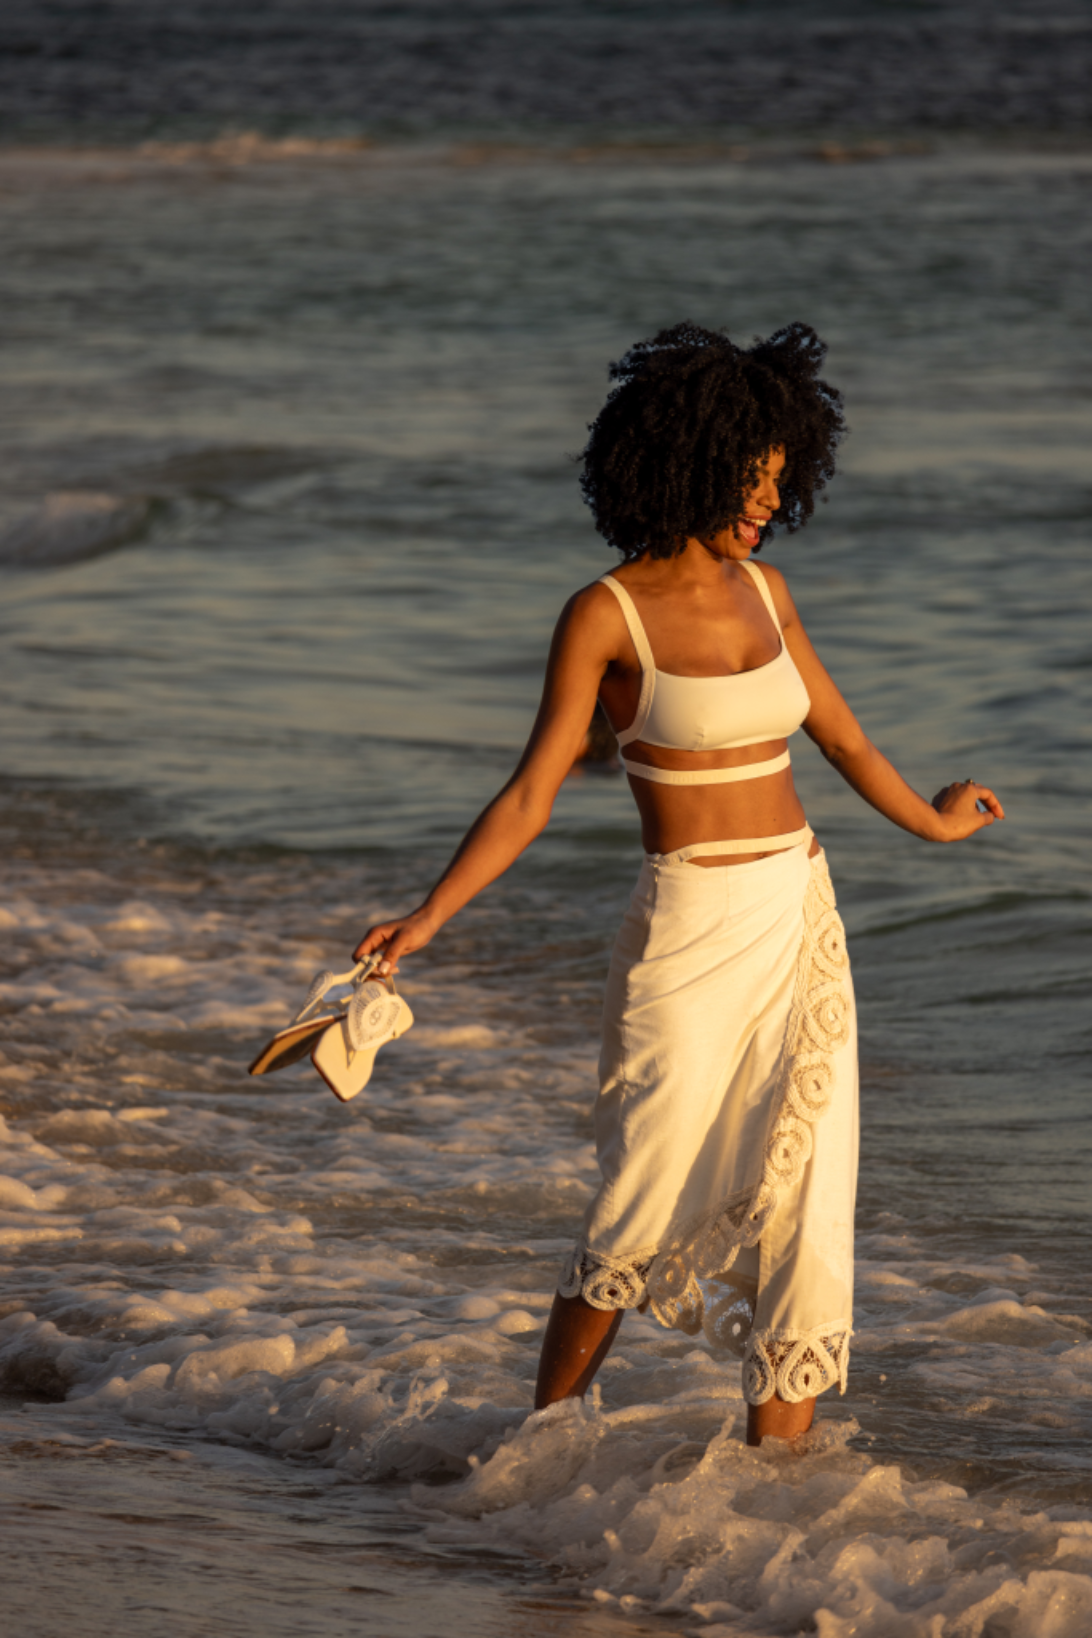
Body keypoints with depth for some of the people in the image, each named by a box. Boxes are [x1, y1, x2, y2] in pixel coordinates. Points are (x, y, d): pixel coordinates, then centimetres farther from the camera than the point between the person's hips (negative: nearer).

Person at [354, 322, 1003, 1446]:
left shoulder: (761, 591, 7)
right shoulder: (607, 616, -9)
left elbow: (838, 733, 23)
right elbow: (533, 791, -10)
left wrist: (928, 821, 37)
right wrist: (429, 916, -20)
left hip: (802, 921, 5)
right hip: (690, 932, -5)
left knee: (804, 1197, 1)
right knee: (641, 1212, -3)